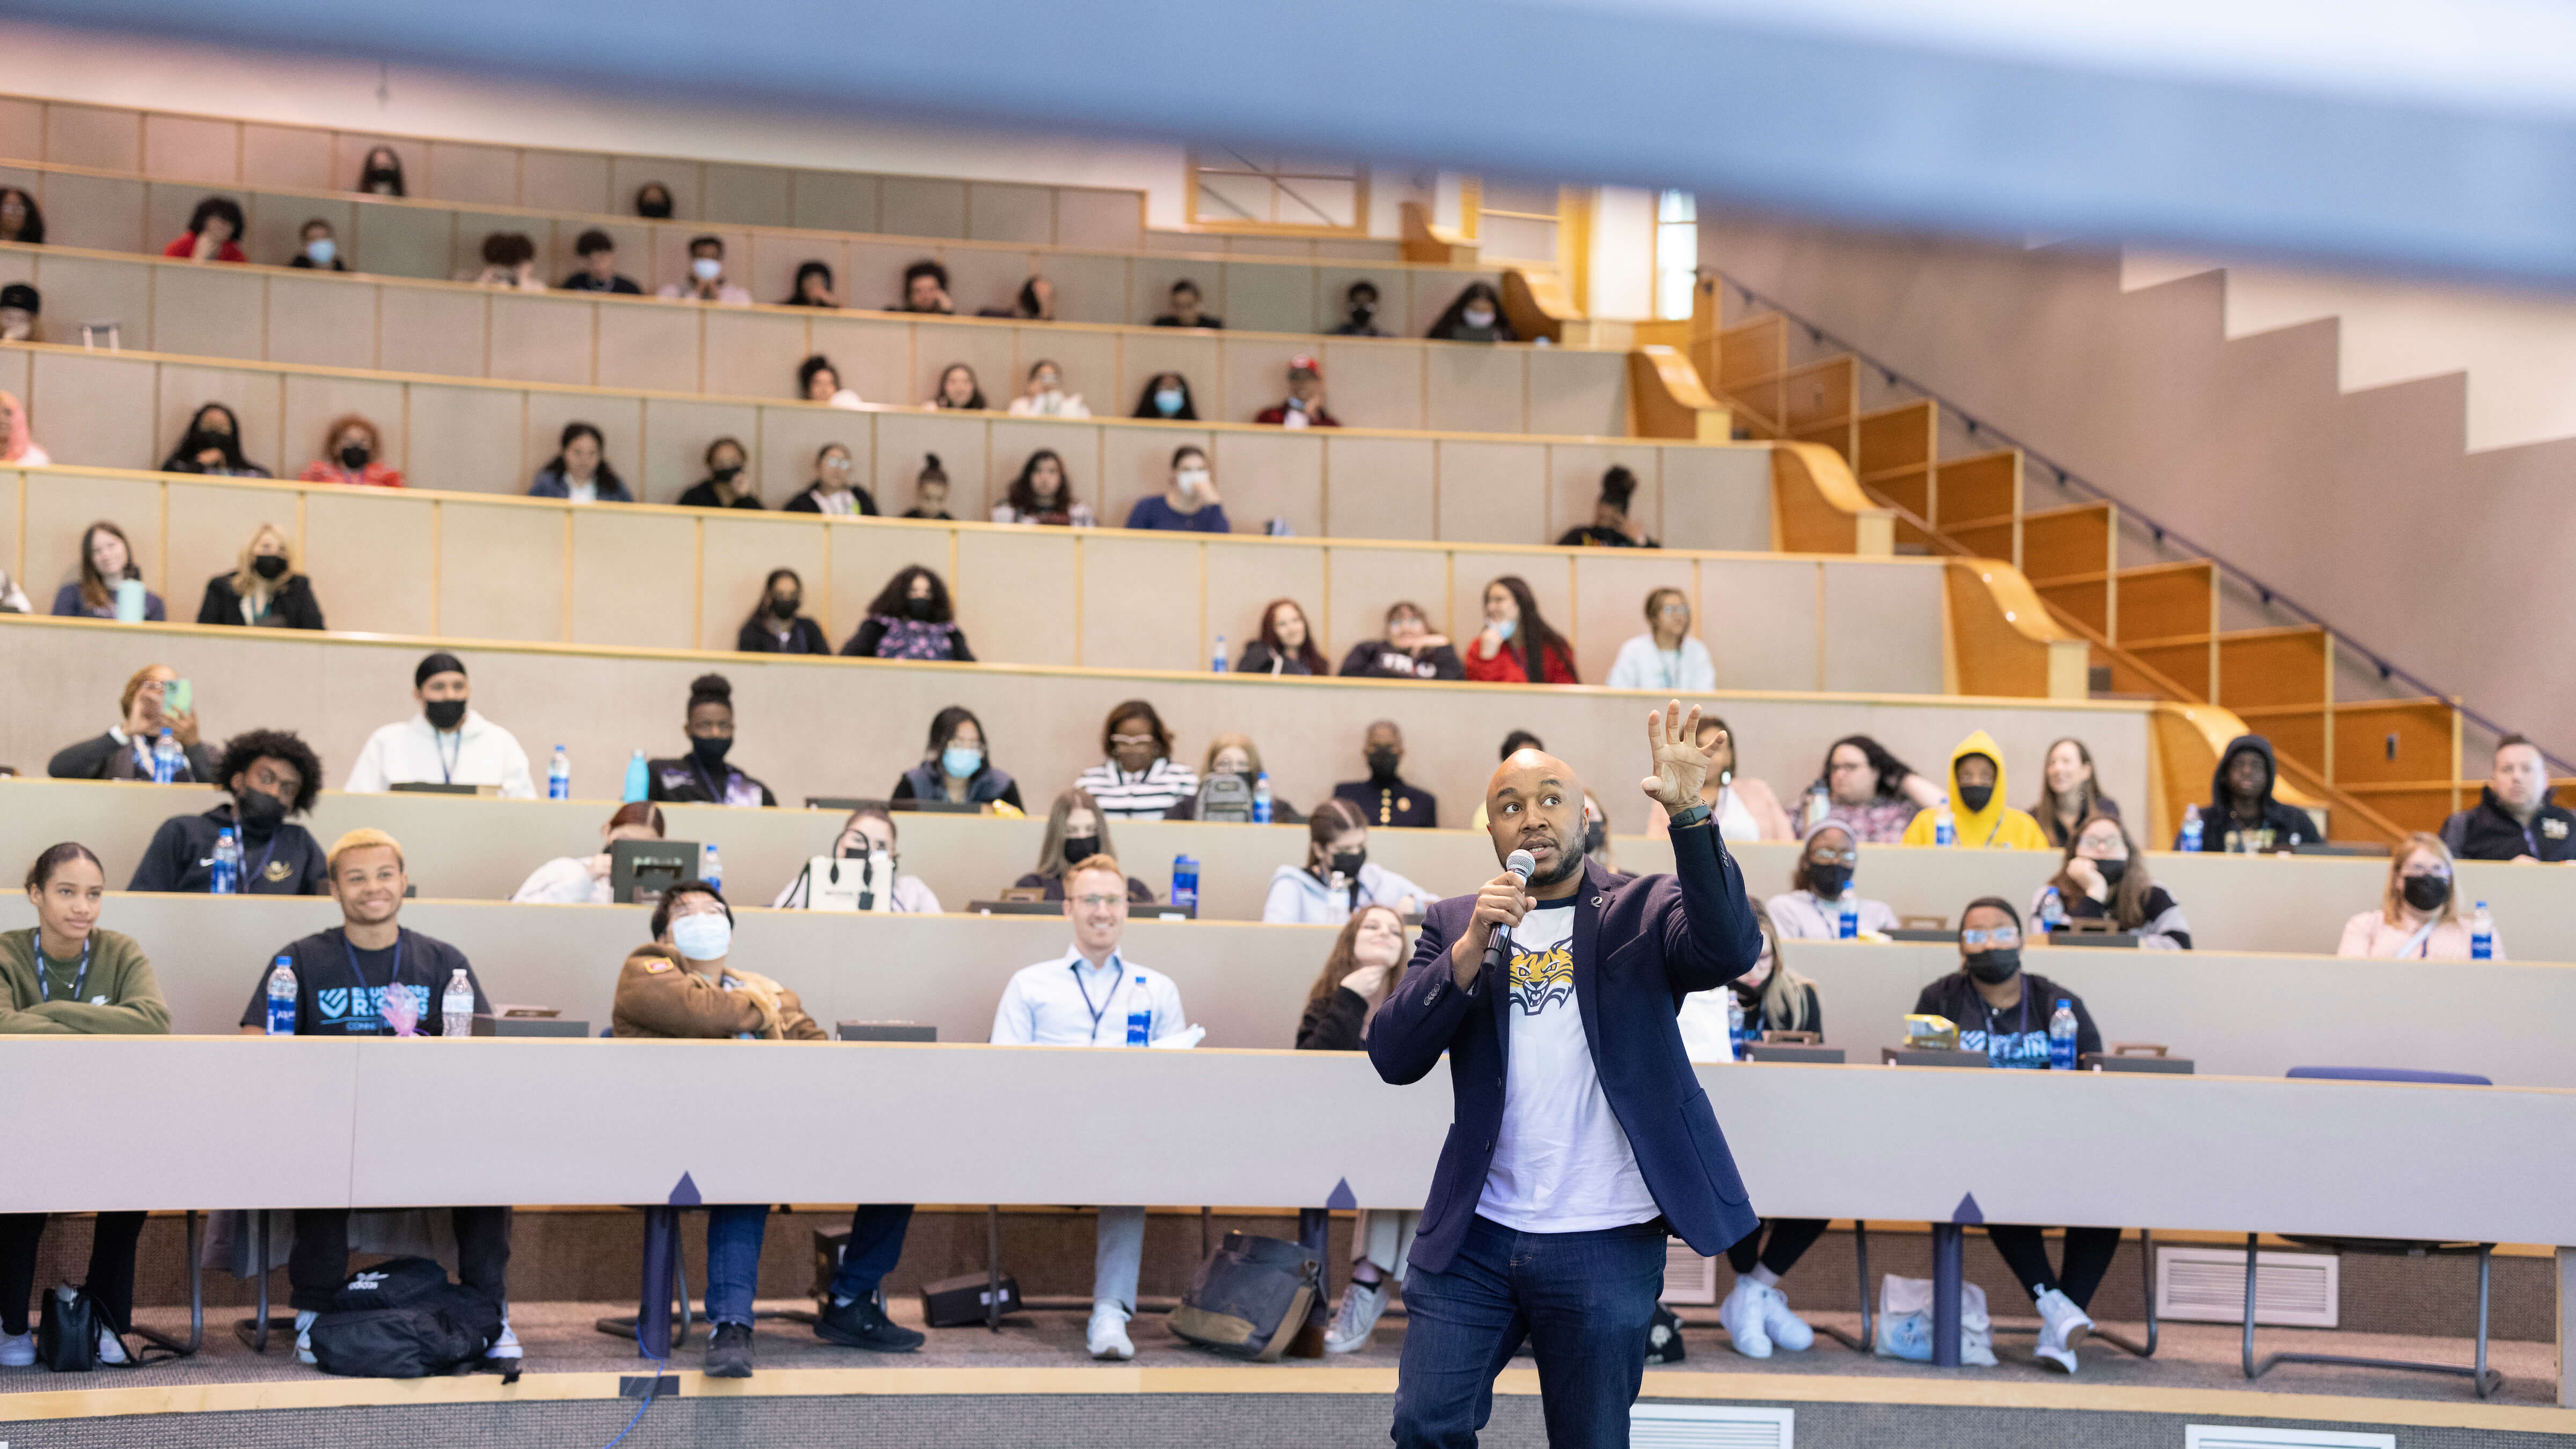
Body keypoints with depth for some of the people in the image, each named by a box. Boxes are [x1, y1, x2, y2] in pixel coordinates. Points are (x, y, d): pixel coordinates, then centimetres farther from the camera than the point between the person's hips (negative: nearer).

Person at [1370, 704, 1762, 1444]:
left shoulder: (1642, 910, 2)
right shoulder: (1454, 924, 9)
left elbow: (1731, 951, -19)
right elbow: (1393, 1057, -3)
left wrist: (1689, 814, -30)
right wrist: (1473, 947, -16)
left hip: (1606, 1245, -2)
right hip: (1476, 1237, 2)